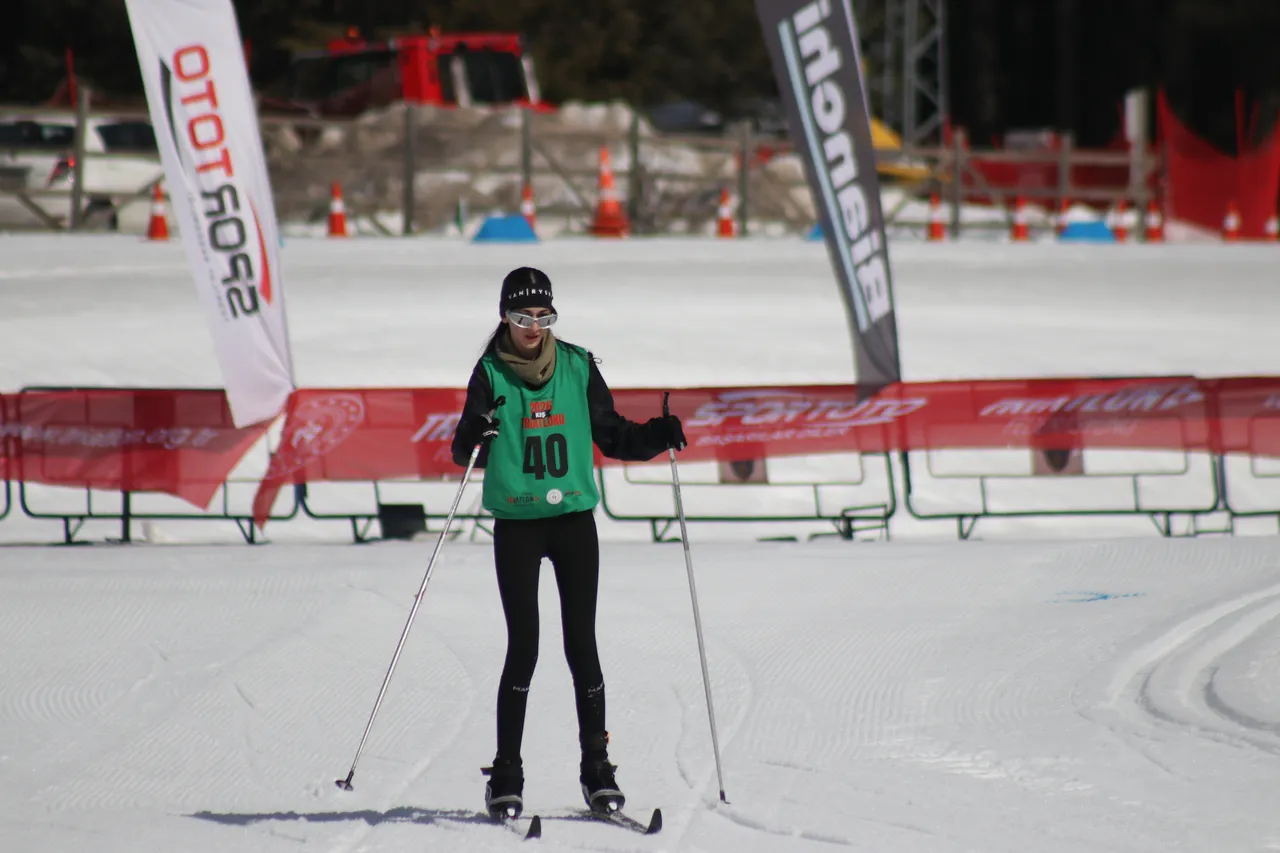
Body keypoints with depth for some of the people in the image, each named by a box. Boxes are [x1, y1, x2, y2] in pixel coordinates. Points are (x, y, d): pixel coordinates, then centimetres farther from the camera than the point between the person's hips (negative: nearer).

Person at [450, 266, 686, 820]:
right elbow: (464, 452, -1)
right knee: (523, 647, -5)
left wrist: (655, 437, -6)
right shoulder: (491, 373, 0)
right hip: (516, 523, -1)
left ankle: (597, 768, 7)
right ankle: (506, 775, 1)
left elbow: (611, 436, 11)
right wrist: (476, 433, -23)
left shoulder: (577, 366, 5)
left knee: (581, 644, 0)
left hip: (574, 518, 1)